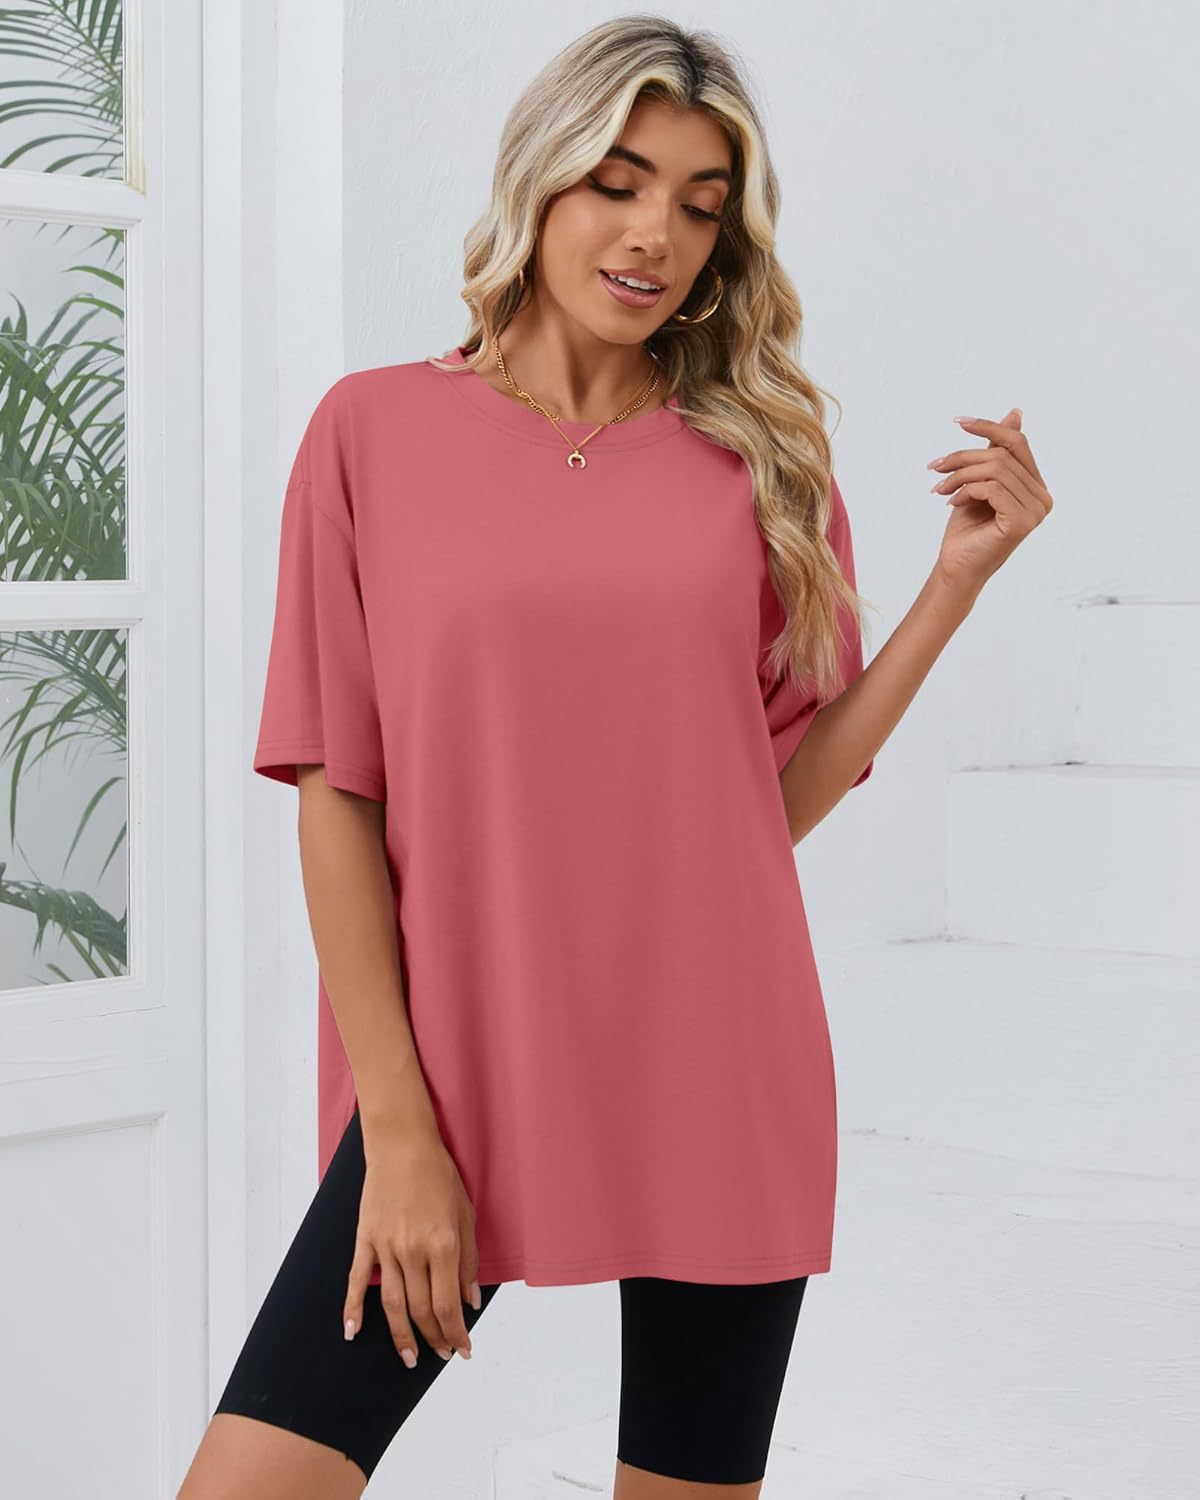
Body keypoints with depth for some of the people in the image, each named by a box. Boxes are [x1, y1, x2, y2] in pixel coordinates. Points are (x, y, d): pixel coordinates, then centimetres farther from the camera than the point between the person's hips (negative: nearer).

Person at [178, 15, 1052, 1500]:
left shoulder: (762, 459, 6)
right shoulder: (377, 430, 1)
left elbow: (782, 796, 5)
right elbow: (335, 795, -2)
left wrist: (960, 577, -3)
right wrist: (400, 1129, -8)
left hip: (716, 1086, 2)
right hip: (457, 1082, -2)